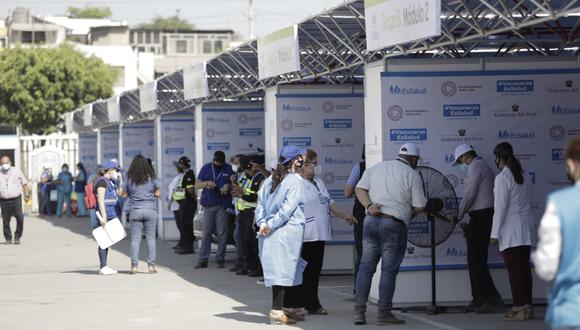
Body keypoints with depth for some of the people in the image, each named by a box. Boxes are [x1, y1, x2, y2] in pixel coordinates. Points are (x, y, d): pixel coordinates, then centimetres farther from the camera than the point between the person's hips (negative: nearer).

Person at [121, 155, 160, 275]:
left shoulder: (129, 179, -2)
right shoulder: (151, 178, -2)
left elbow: (124, 194, 4)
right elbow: (157, 194, 3)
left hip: (135, 211, 0)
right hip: (150, 210, 0)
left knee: (135, 239, 3)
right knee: (151, 238, 5)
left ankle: (134, 266, 1)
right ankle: (151, 265, 2)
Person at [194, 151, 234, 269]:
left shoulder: (228, 169, 2)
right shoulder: (206, 168, 8)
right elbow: (197, 185, 8)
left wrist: (228, 186, -15)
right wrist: (206, 183, -11)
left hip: (222, 205, -2)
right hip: (208, 205, 2)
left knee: (222, 234, 0)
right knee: (206, 233, 3)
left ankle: (220, 259, 6)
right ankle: (203, 260, 4)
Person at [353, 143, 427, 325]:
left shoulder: (376, 167, 14)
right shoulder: (412, 175, -1)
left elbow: (359, 189, 4)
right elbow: (419, 207, -1)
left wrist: (369, 206, -6)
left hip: (371, 221, 4)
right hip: (394, 225, -4)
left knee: (366, 267, 8)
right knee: (389, 270, 2)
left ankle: (359, 312, 5)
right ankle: (384, 313, 3)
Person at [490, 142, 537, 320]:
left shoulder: (502, 178, -12)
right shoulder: (524, 176, 10)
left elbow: (500, 207, -14)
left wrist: (495, 234, -11)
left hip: (511, 229, -7)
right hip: (526, 227, 7)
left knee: (514, 269, -5)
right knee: (524, 267, 9)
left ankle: (520, 307, -7)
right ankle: (527, 306, 10)